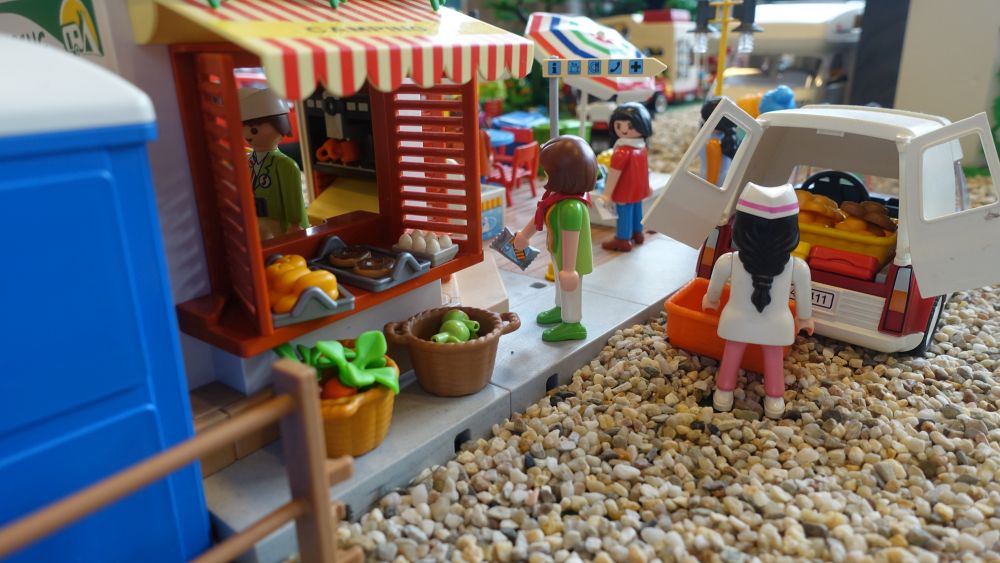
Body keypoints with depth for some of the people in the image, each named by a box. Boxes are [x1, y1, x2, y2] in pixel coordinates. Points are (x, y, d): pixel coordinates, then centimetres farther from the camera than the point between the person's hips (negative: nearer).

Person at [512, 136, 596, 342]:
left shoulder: (571, 207, -38)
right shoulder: (561, 194, -8)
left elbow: (570, 239, -35)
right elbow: (541, 216, 6)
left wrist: (569, 269, -30)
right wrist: (524, 234, 18)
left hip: (571, 259, -9)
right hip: (560, 254, 9)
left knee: (570, 289, 14)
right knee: (561, 284, 31)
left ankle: (572, 324, 36)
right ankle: (561, 309, 55)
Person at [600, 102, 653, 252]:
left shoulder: (621, 152, -27)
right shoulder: (642, 148, 2)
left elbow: (614, 174, -23)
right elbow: (645, 169, 14)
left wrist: (607, 193, -16)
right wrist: (647, 186, 25)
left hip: (625, 191, -9)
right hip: (638, 188, 9)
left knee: (624, 213, 2)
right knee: (636, 210, 22)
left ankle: (623, 240, 12)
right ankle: (637, 233, 39)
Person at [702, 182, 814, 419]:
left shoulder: (727, 262, -23)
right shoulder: (798, 267, -20)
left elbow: (714, 289, -3)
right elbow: (804, 298, -3)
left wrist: (710, 300, 21)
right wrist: (805, 318, 18)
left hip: (737, 320, 0)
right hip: (776, 324, 0)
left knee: (731, 355, 21)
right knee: (773, 360, 21)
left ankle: (724, 394, 35)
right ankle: (775, 400, 34)